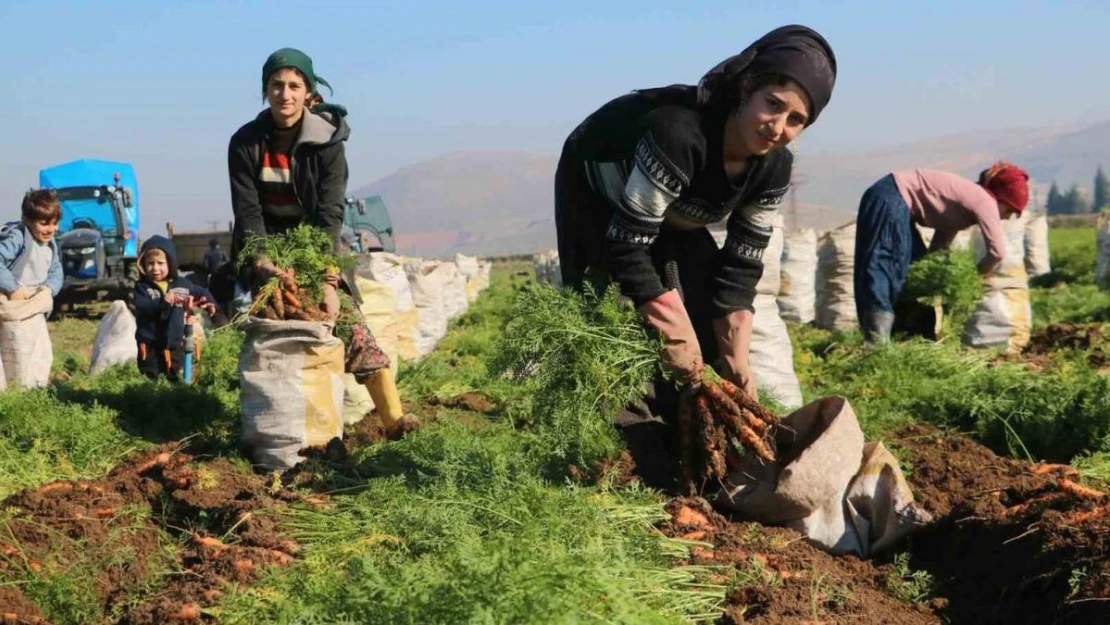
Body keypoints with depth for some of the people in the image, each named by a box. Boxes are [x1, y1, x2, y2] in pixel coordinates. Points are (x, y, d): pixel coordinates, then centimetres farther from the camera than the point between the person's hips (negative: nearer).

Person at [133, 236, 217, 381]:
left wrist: (210, 303, -5)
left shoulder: (182, 284, 2)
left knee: (175, 379, 16)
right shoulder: (142, 287, -7)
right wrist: (161, 303, -38)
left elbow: (202, 293, 16)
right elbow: (142, 307, -23)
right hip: (150, 345, -3)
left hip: (175, 344, 3)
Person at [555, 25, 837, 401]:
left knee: (709, 337, -1)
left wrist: (736, 360, -19)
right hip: (596, 195, -6)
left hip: (675, 215, 6)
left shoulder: (774, 167, -21)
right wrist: (672, 337, -35)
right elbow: (627, 246, -39)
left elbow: (740, 265, -12)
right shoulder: (677, 133, -43)